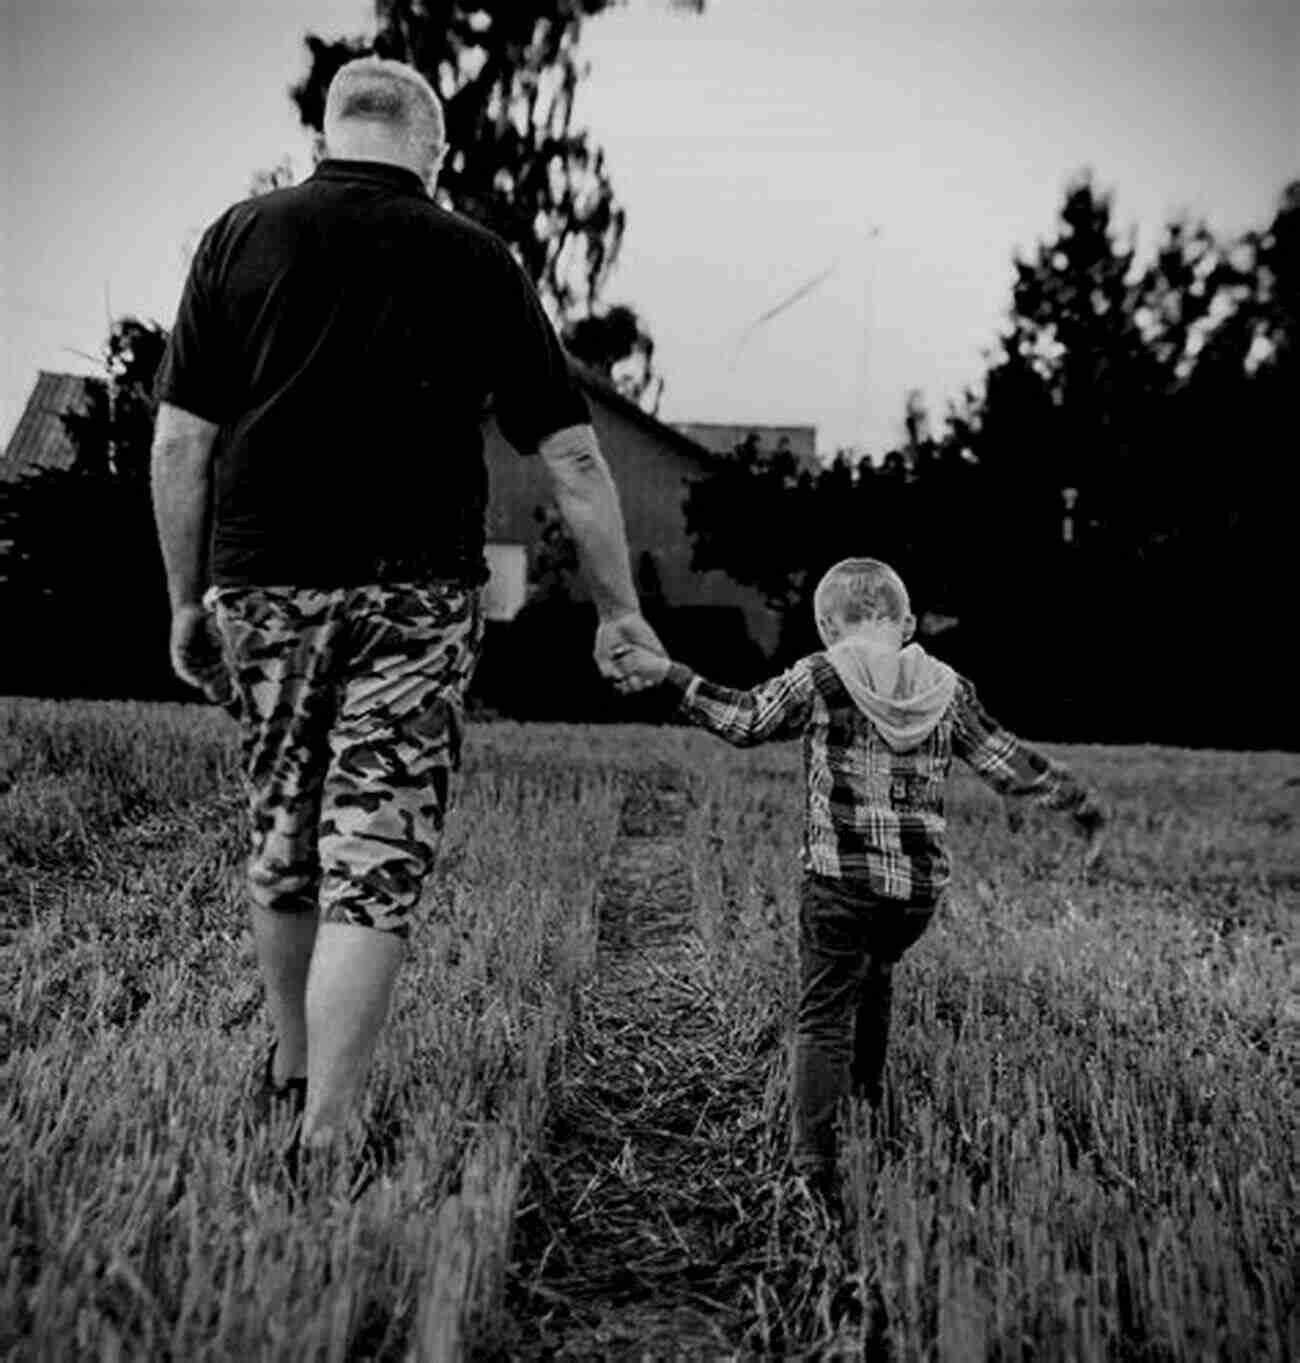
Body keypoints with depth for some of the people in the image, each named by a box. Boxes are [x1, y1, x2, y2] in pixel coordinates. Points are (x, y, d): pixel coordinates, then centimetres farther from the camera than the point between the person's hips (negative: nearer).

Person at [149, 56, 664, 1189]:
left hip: (261, 584, 3)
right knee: (377, 864, 2)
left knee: (284, 838, 19)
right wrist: (620, 608, 9)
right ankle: (327, 1136, 2)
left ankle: (290, 1076, 35)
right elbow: (572, 456, 2)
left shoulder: (241, 236, 6)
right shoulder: (475, 259, 3)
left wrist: (188, 598, 10)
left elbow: (180, 442, 1)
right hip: (415, 592, -2)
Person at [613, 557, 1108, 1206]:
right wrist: (1086, 807, 21)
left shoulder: (818, 679, -5)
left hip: (840, 880, -4)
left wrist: (668, 674, 14)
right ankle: (867, 1096, 40)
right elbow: (1009, 763, 8)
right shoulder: (948, 690, 4)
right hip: (921, 885, 4)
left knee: (824, 1017, 2)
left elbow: (742, 720, 5)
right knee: (875, 974, 30)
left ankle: (813, 1166, -5)